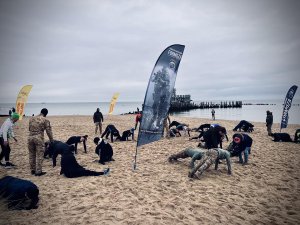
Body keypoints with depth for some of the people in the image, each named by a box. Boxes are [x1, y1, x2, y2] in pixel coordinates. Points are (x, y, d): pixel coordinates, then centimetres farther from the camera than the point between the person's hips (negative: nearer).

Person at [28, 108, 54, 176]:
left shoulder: (31, 118, 13)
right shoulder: (45, 120, -3)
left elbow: (29, 128, 18)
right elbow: (49, 131, -2)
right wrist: (51, 140, 7)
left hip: (30, 137, 6)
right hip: (39, 138, -5)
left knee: (32, 155, 15)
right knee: (39, 155, 1)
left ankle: (33, 170, 24)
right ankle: (38, 171, 3)